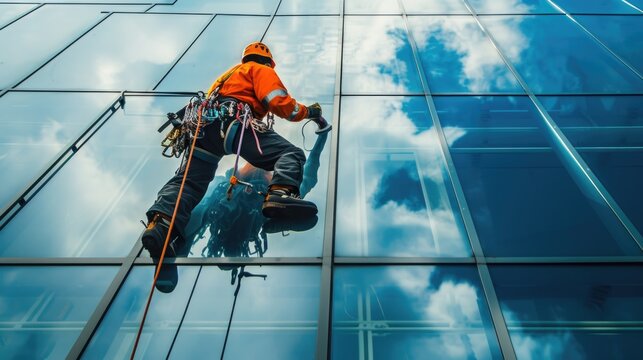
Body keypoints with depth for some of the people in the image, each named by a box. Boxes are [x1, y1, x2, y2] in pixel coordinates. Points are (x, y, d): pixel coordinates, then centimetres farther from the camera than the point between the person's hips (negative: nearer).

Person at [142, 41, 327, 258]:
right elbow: (279, 102, 4)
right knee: (291, 154, -14)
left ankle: (162, 223, -33)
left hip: (204, 126, 7)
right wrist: (308, 112, 15)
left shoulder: (230, 73, 44)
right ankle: (280, 194, -44)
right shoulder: (262, 70, 20)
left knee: (189, 180, -7)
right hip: (233, 121, -7)